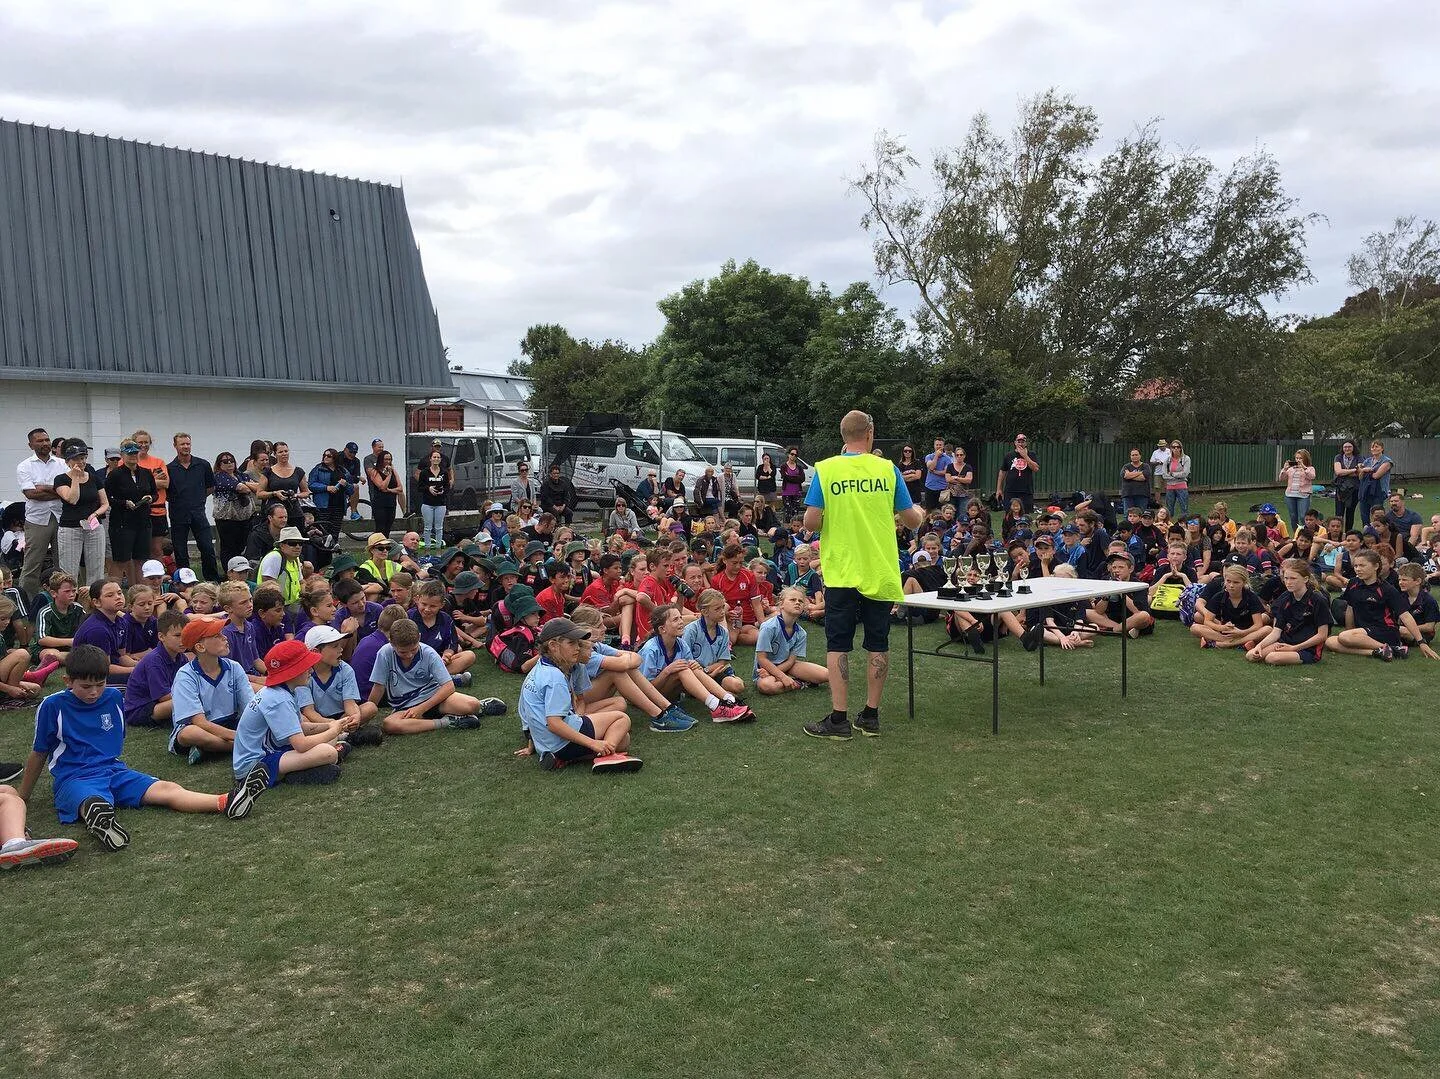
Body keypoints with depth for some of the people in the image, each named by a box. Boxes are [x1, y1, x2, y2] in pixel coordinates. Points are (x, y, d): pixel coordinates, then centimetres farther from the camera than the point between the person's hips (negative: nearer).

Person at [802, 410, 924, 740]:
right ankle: (871, 716, 17)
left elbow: (811, 523, -10)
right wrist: (919, 512, 26)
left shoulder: (825, 470, -6)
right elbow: (912, 521, 3)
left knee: (838, 645, 5)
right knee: (877, 645, 10)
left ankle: (839, 719, 4)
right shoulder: (887, 469, -2)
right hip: (880, 572, 1)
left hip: (841, 573, -1)